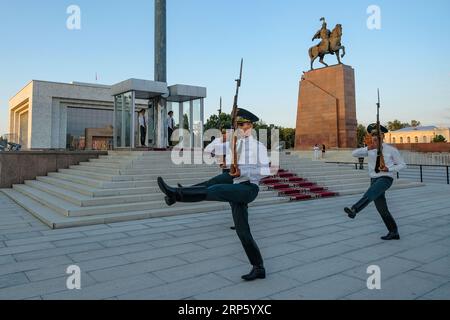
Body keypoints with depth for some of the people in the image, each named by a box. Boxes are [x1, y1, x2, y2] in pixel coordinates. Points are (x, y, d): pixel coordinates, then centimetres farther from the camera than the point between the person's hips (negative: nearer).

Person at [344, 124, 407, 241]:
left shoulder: (391, 150, -2)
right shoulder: (370, 149, 10)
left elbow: (402, 165, 3)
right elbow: (355, 154, -3)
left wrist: (389, 169, -15)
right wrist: (368, 148, -19)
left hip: (386, 179, -6)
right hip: (374, 179, 6)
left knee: (370, 193, -35)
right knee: (382, 209, 8)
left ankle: (354, 210, -55)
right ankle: (394, 233, 19)